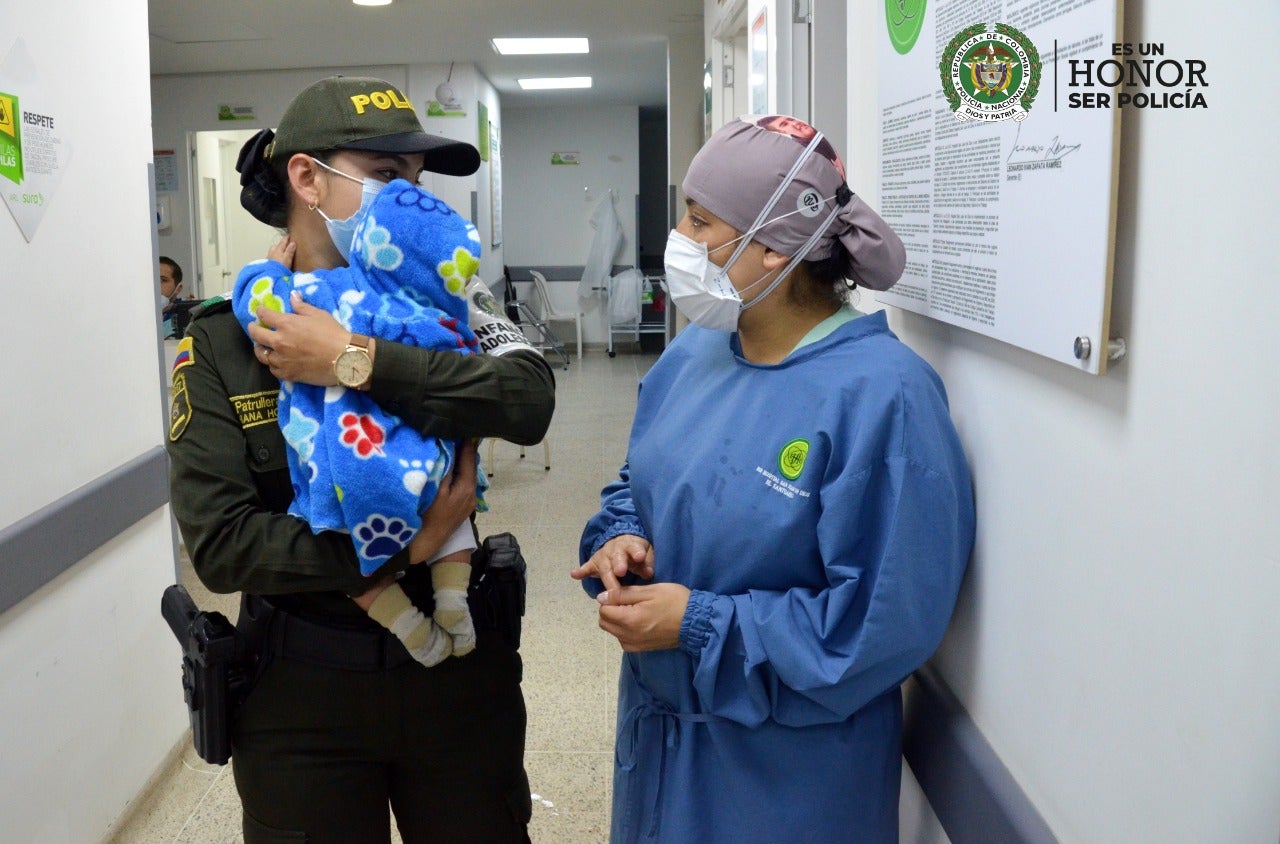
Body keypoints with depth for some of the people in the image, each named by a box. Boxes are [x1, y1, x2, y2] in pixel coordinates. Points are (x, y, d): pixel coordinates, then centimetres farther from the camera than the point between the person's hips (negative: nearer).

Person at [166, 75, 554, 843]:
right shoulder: (221, 343, -6)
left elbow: (528, 402, -21)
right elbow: (219, 543, -15)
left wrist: (359, 362, -27)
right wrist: (398, 546, -21)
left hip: (458, 664, 2)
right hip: (301, 690, -2)